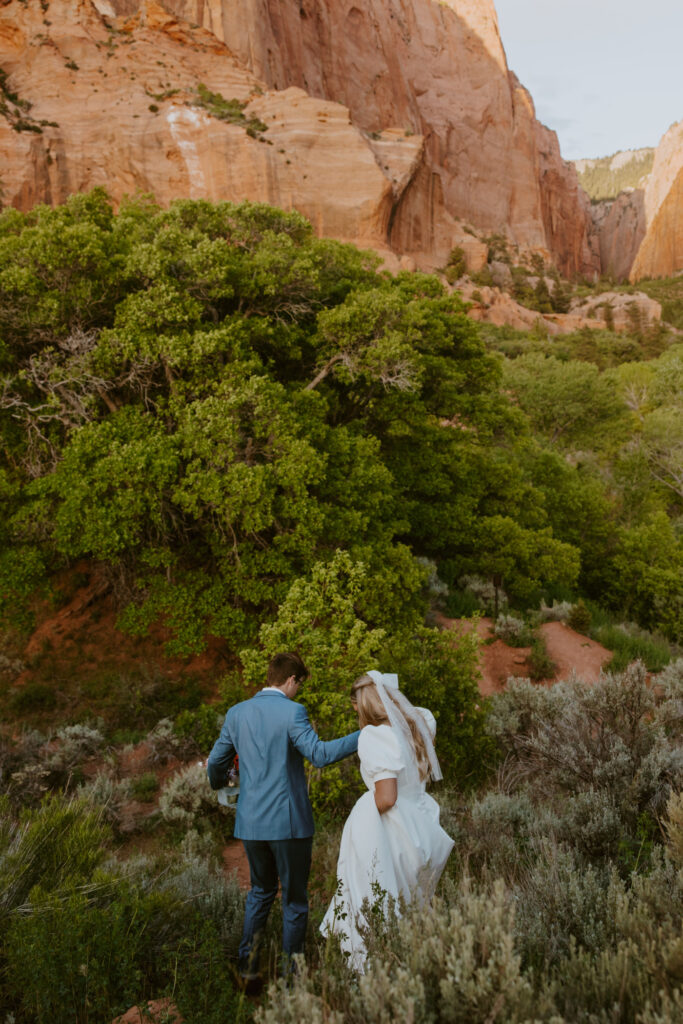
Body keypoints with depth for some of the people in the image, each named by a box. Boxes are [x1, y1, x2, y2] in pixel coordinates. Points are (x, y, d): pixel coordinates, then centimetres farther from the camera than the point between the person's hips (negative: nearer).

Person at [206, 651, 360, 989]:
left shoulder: (237, 714, 4)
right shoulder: (292, 712, -13)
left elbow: (216, 762, 12)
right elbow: (319, 754, -25)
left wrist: (218, 784, 35)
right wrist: (365, 735, -19)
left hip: (251, 822, 5)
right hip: (289, 822, -5)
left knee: (260, 891, 25)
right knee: (294, 899, 12)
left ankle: (247, 968, 23)